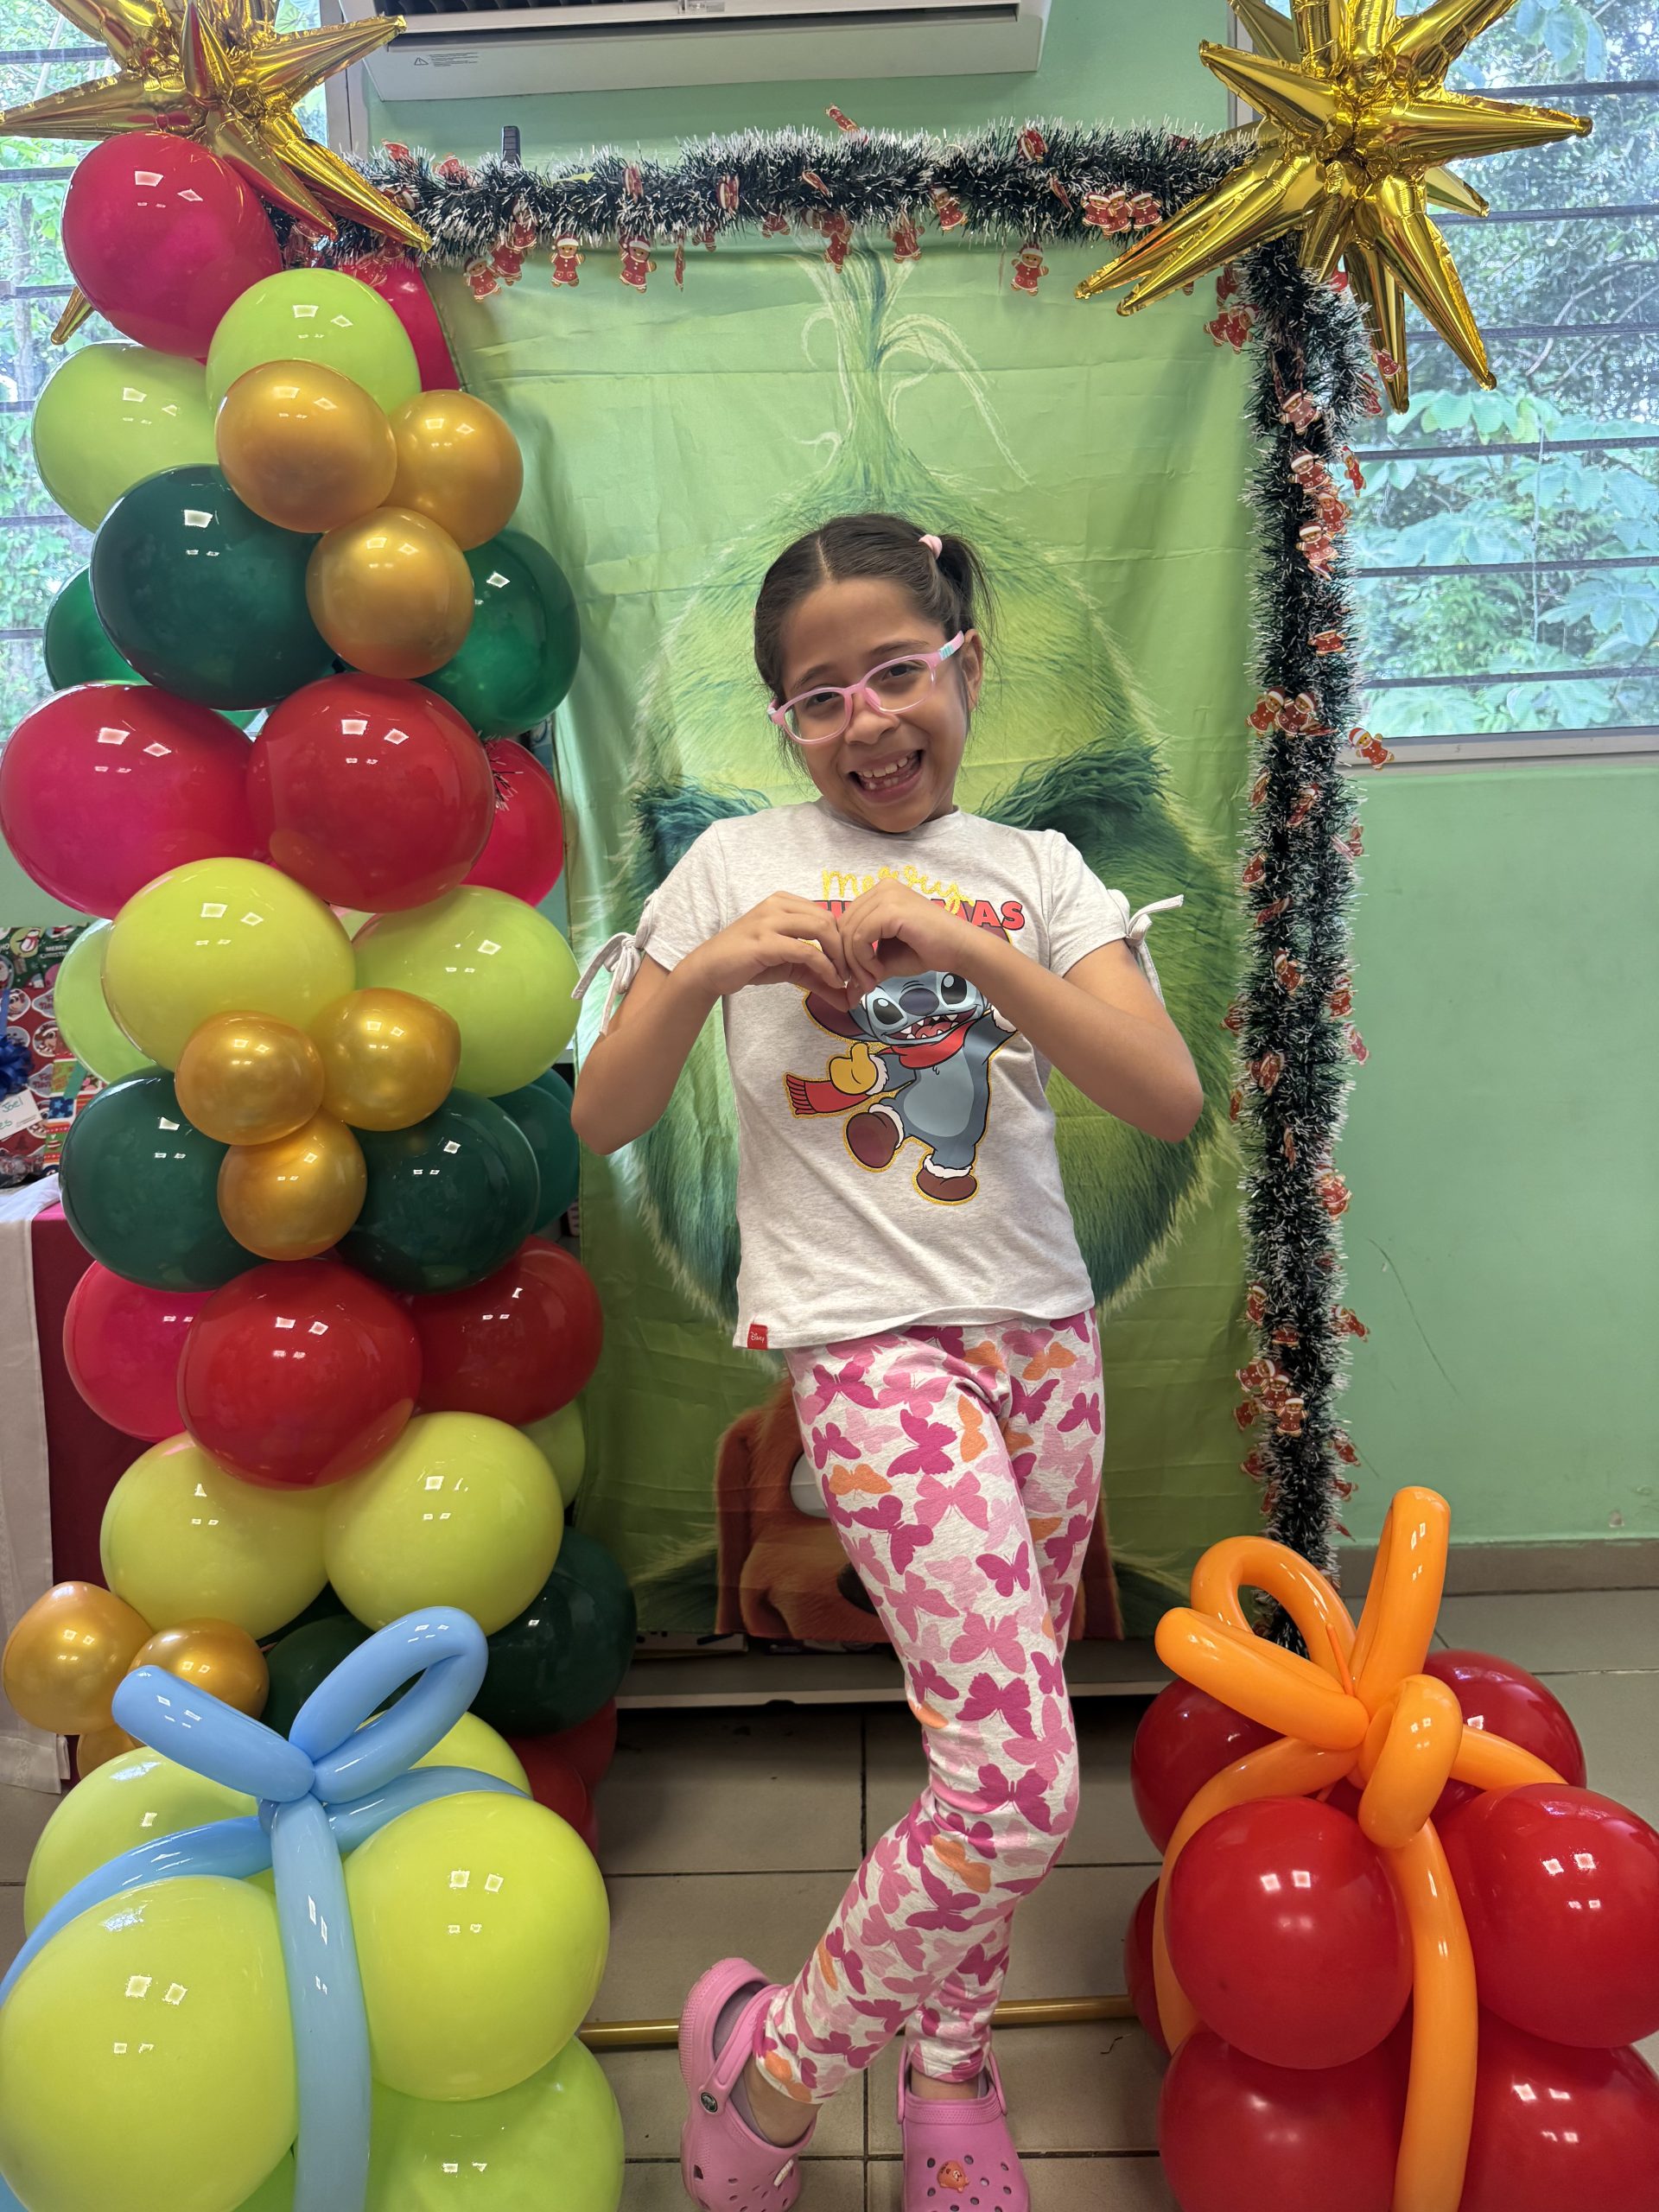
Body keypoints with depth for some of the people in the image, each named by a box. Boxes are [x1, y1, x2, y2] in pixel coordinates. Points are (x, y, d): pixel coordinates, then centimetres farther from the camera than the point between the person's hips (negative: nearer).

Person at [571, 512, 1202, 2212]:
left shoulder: (1033, 872, 6)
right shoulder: (736, 867, 2)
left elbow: (1170, 1098, -9)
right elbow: (599, 1121, 0)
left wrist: (965, 948, -19)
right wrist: (706, 967, -17)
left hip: (1040, 1336, 4)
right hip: (868, 1348, -4)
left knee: (999, 1751, 12)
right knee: (1020, 1783, -11)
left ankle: (947, 2073, 37)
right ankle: (775, 2054, 14)